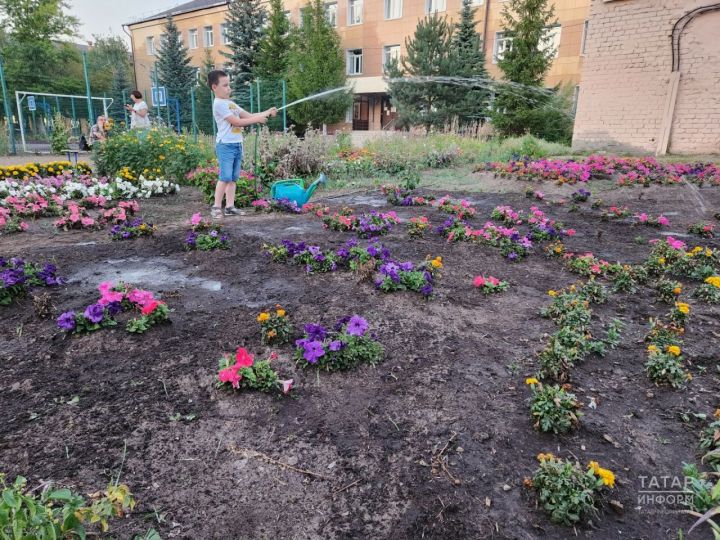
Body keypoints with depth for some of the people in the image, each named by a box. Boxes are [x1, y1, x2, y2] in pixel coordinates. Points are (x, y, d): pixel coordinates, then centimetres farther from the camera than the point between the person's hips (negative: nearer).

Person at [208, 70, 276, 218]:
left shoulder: (231, 103, 20)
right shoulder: (219, 104, -9)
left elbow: (248, 116, 19)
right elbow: (237, 122, -15)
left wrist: (267, 112, 8)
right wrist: (258, 119, -11)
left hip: (237, 144, 9)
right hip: (225, 145, -9)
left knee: (233, 178, 6)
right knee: (225, 177, -11)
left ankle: (230, 206, 9)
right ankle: (217, 207, -4)